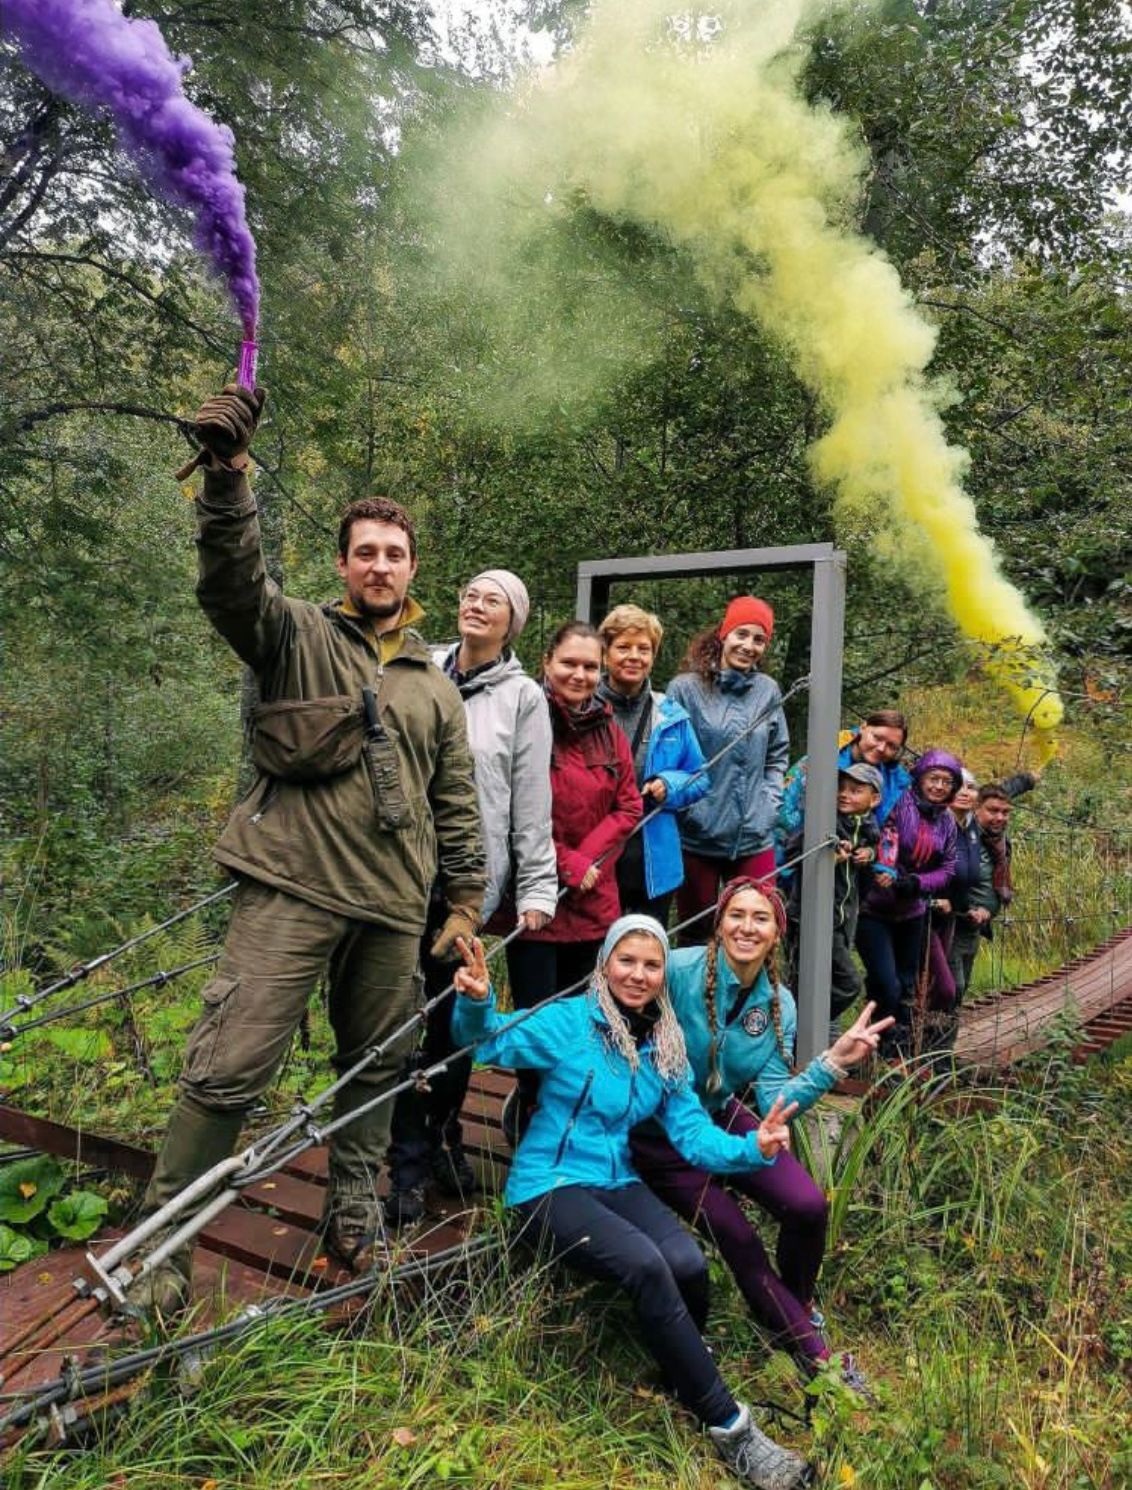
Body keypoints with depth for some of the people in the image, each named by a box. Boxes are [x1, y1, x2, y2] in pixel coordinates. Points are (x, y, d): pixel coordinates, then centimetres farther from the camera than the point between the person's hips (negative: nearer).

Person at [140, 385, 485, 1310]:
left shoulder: (435, 687, 15)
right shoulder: (296, 634, 5)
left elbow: (456, 808, 16)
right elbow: (232, 581, -16)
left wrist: (466, 901, 12)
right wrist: (227, 474, -31)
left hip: (393, 906, 4)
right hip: (292, 888, -4)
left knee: (377, 1068, 15)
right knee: (230, 1068, -6)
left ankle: (354, 1207, 35)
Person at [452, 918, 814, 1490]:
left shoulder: (666, 1046, 5)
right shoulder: (570, 1021, -11)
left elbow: (693, 1133, 3)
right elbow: (488, 1042, -15)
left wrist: (751, 1147, -16)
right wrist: (476, 1003, -38)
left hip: (617, 1182, 5)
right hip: (550, 1185, -5)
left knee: (689, 1265, -24)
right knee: (646, 1265, -29)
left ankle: (683, 1371, 9)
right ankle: (729, 1426, -12)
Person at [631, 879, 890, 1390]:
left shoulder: (779, 1005, -8)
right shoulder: (679, 970, -26)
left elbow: (772, 1101, -11)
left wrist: (832, 1062, -22)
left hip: (722, 1117, 4)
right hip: (659, 1130, -4)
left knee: (808, 1206, -13)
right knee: (738, 1240, -10)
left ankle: (798, 1306, 20)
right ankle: (816, 1356, 16)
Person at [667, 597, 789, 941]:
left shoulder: (768, 690, 6)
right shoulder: (685, 688, -7)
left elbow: (777, 757, 15)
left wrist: (768, 804, 4)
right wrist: (687, 806, -10)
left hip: (754, 837, 3)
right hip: (697, 836, -3)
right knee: (696, 934, 11)